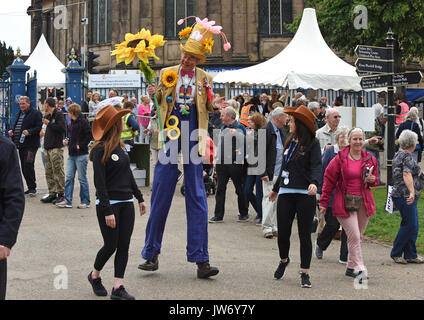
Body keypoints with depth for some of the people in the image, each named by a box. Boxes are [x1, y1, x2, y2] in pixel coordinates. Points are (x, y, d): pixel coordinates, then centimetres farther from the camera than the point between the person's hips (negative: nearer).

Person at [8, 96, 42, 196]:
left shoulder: (35, 113, -5)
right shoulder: (19, 114, 20)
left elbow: (39, 127, -13)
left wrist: (29, 131, -26)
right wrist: (12, 132, 9)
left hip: (30, 145, -8)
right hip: (20, 145, 8)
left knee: (28, 165, -16)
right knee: (24, 167, 9)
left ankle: (32, 187, -9)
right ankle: (30, 187, 16)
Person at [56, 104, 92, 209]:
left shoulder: (83, 122, -12)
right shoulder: (72, 122, 14)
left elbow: (89, 135, -17)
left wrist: (80, 146, -17)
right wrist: (67, 141, 9)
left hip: (81, 155, -8)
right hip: (72, 155, 9)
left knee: (82, 178, 0)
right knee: (69, 177, 7)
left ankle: (85, 201, 9)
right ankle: (67, 201, 11)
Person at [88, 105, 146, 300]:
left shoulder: (120, 147, 11)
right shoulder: (100, 150, -13)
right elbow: (99, 183, -15)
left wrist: (139, 197, 21)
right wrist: (107, 211, -20)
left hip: (126, 203, 7)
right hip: (108, 204, -7)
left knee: (124, 246, 2)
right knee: (111, 246, -1)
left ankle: (118, 288, 4)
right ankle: (94, 276, 26)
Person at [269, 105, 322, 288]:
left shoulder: (313, 144, -4)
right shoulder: (289, 142, 15)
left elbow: (316, 166, -17)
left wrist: (314, 182, -37)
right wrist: (276, 188, 33)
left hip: (305, 195, -5)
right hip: (286, 194, 5)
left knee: (304, 235, 0)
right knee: (283, 232, 5)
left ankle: (305, 273, 8)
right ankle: (284, 260, 33)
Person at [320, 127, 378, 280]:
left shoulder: (370, 159, 8)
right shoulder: (340, 159, -4)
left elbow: (374, 180, 22)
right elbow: (329, 180, 1)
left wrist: (372, 180, -3)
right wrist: (324, 203, -1)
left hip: (364, 203, 4)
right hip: (345, 203, -4)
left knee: (357, 236, 9)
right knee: (354, 236, -11)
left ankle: (351, 267, 22)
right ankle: (359, 268, -8)